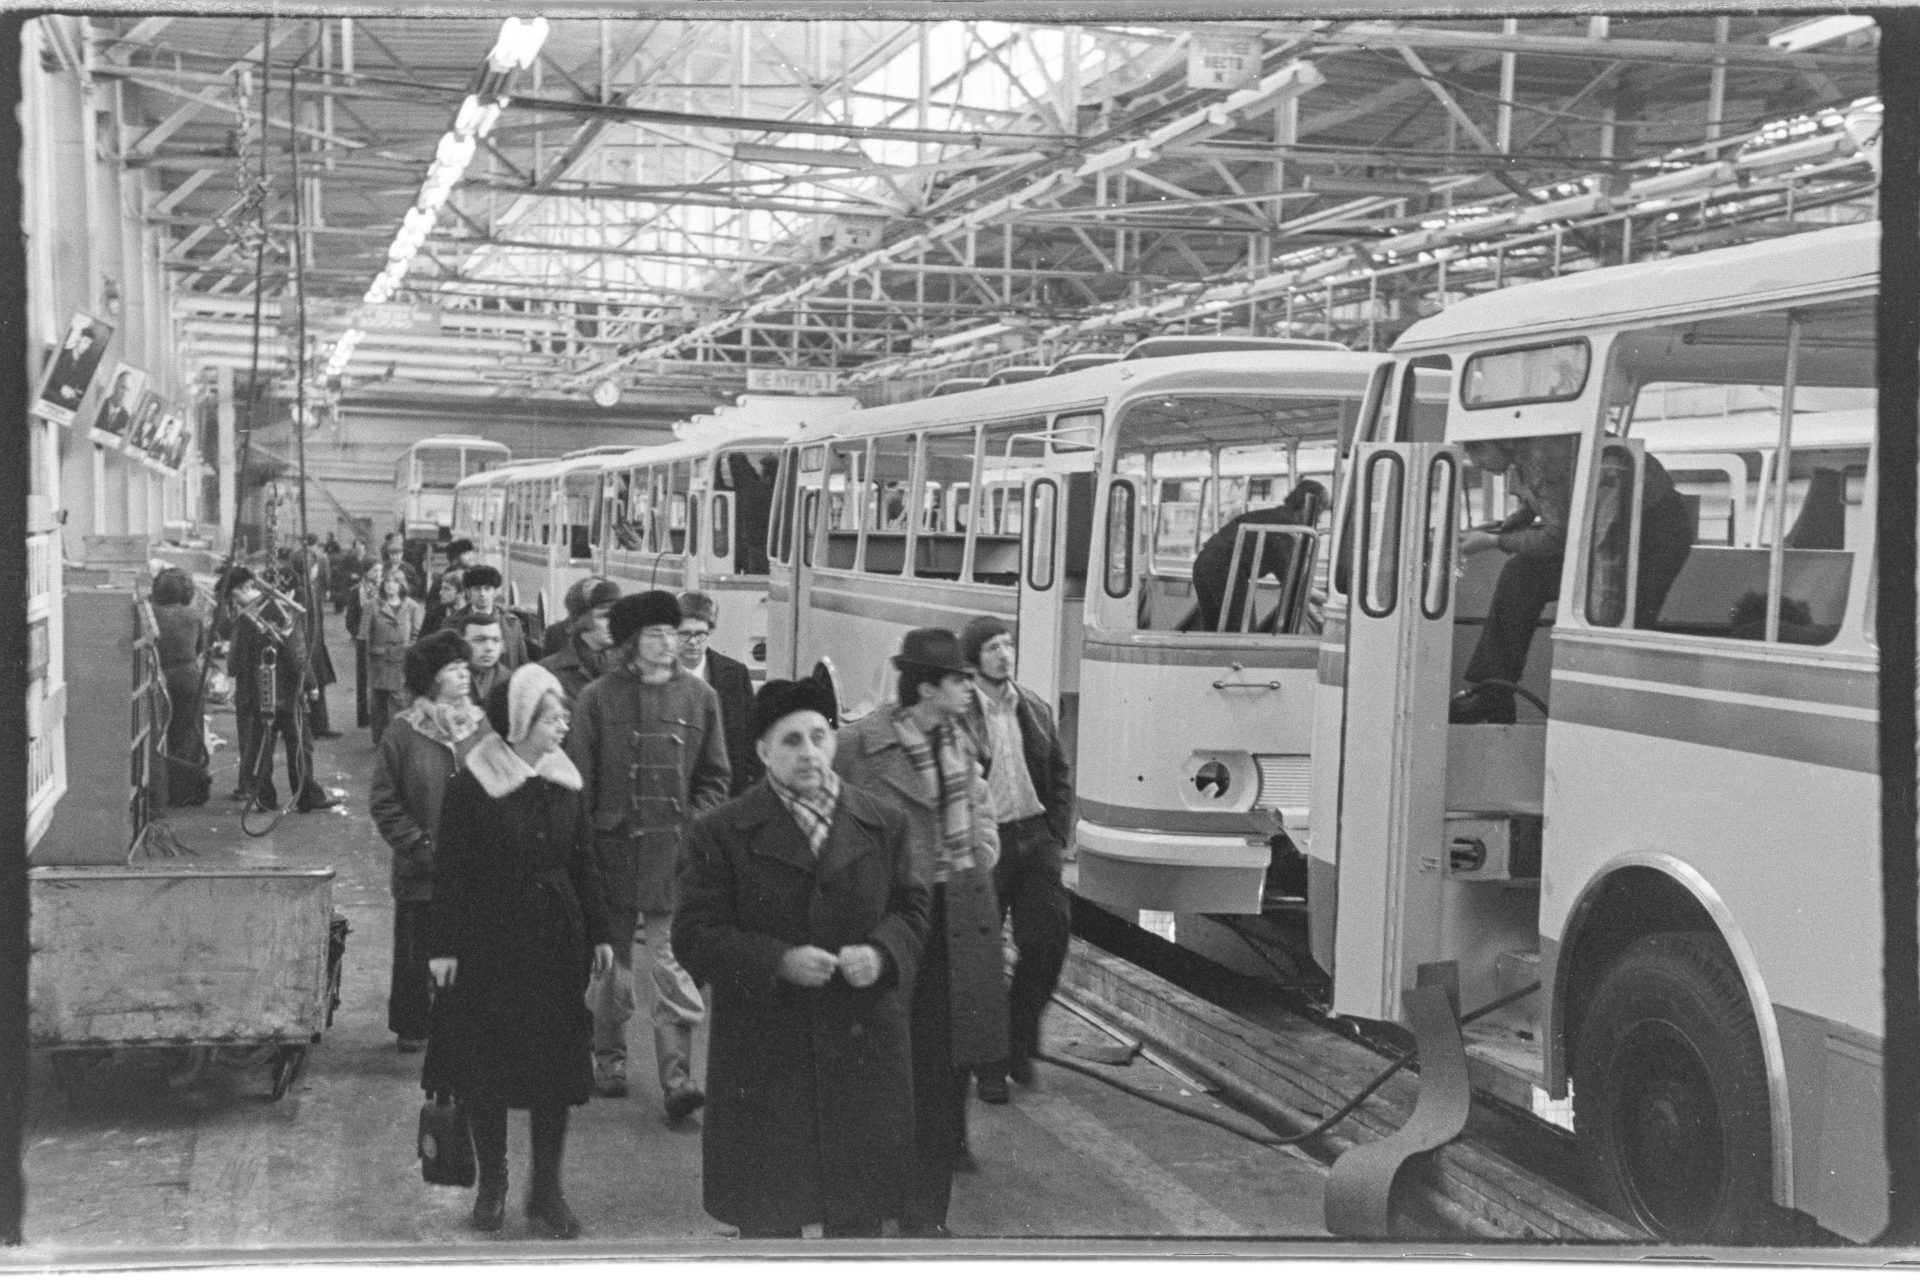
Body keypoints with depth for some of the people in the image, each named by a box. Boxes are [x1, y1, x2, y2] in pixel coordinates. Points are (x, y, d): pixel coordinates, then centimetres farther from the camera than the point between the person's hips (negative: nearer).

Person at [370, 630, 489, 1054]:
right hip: (421, 872, -1)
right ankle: (410, 1026, 26)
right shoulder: (403, 732, -4)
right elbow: (383, 800, -2)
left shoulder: (480, 726, 2)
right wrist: (417, 844, -8)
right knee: (416, 952, 9)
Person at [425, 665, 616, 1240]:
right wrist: (444, 945, -9)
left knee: (556, 1064, 4)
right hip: (490, 944, -4)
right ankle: (491, 1183, 21)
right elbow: (448, 870, -7)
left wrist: (599, 933, 7)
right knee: (487, 1066, 5)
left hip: (556, 942, 4)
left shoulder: (564, 782, 4)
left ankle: (547, 1191, 13)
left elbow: (584, 862, 10)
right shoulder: (471, 785, -9)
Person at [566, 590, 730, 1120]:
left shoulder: (699, 697, 3)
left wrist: (693, 827, -3)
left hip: (676, 854, 0)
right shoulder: (599, 698, -2)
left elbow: (714, 777, 9)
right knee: (611, 961, 12)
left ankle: (677, 1076, -5)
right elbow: (579, 779, 0)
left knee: (674, 966, -6)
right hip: (613, 849, 0)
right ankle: (608, 1057, 29)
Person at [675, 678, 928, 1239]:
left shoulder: (883, 822, 5)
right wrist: (779, 962, -21)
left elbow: (911, 909, 11)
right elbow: (694, 938, -7)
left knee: (859, 1212, 12)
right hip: (763, 1060, -2)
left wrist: (882, 952, -11)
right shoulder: (720, 833, -5)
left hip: (863, 1044, 3)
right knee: (767, 1214, 8)